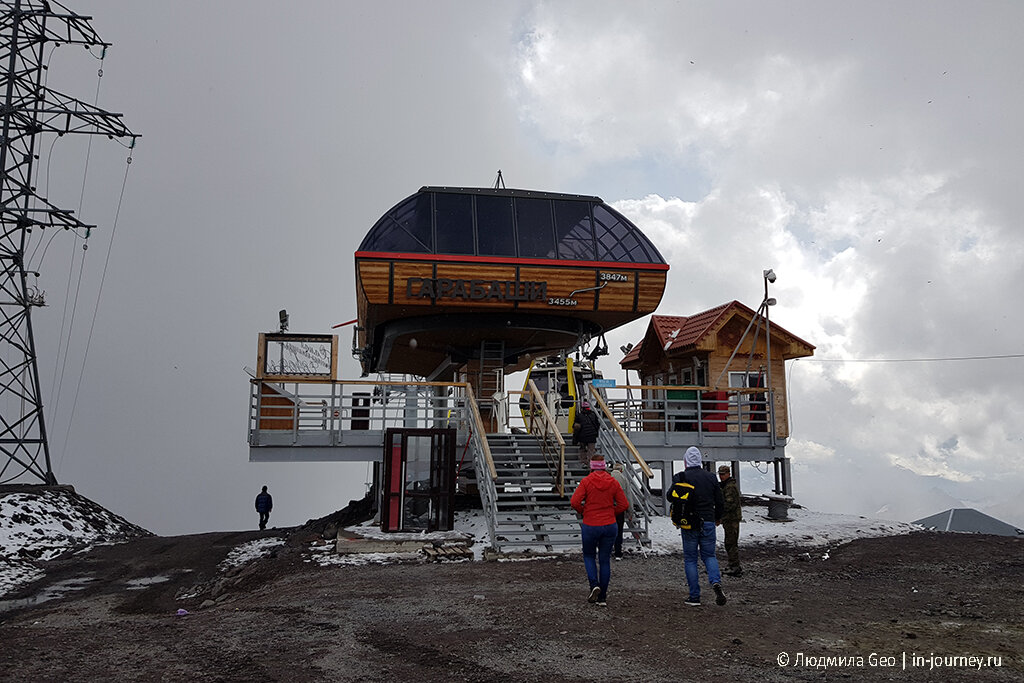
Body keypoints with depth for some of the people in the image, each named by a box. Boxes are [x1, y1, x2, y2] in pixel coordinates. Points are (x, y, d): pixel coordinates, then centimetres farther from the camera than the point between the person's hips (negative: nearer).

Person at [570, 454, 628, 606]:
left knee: (589, 556, 19)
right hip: (609, 525, 2)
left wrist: (583, 511, 4)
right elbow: (623, 504, 0)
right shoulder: (613, 482, 0)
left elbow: (574, 502, -14)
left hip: (590, 526, -2)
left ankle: (594, 585, -3)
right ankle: (602, 597, 14)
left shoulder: (586, 481, -9)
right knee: (605, 560, 11)